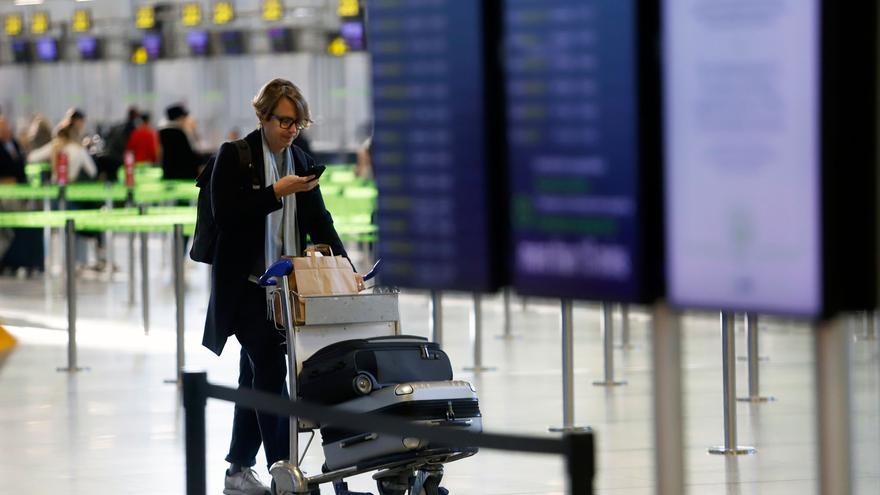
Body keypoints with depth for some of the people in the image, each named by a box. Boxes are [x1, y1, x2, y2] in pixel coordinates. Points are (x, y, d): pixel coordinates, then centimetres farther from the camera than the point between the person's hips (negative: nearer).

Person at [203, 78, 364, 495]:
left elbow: (319, 222, 9)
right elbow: (225, 214, -17)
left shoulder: (301, 162, 10)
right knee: (270, 370, -13)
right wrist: (277, 192, -22)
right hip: (246, 285, -6)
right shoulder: (234, 156, -7)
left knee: (255, 376, 12)